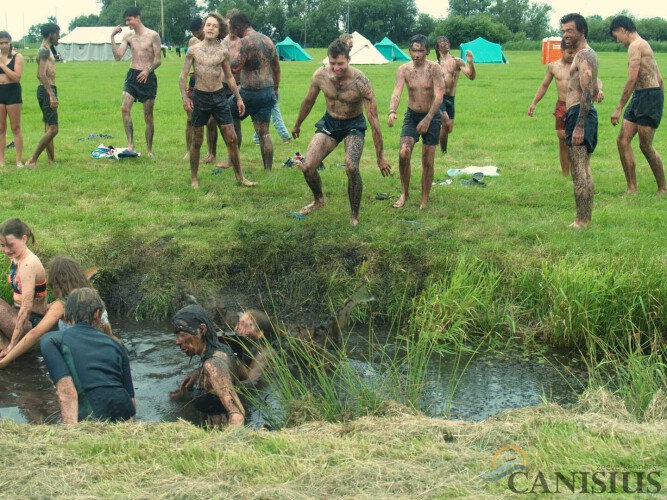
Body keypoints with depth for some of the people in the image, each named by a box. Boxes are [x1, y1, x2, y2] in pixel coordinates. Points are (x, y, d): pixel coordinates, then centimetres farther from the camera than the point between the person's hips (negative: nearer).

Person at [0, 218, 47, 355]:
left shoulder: (27, 264, -22)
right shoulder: (16, 258, 5)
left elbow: (27, 306, -26)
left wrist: (12, 344, -26)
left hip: (32, 322, -10)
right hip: (20, 315, 10)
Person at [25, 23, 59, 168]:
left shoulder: (45, 50, 18)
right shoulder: (45, 51, -13)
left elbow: (40, 75, 26)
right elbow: (42, 75, -23)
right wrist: (52, 95, -29)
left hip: (46, 90, 11)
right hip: (47, 91, -11)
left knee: (49, 129, 12)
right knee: (53, 129, -12)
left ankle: (52, 160, 16)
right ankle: (32, 160, -12)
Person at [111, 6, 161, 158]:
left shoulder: (153, 36, -5)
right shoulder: (128, 37, 7)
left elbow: (158, 60, -7)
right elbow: (118, 56, -1)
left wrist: (148, 70, -23)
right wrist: (112, 37, -8)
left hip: (147, 77, -3)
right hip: (132, 76, 3)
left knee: (148, 116, 3)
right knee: (125, 108, -17)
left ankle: (149, 150, 13)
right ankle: (130, 144, -15)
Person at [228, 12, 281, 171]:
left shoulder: (245, 41, -13)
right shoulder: (267, 40, 13)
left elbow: (236, 67, -20)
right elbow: (276, 67, 19)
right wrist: (275, 89, 26)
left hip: (250, 92, -7)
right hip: (268, 92, 7)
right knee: (264, 132, 9)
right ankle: (268, 168, 6)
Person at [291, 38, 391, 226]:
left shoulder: (360, 82, -27)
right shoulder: (320, 75, -16)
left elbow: (373, 119, -23)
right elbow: (308, 101, 5)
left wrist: (380, 156, -22)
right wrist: (297, 125, 20)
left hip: (353, 125, -4)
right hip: (329, 122, 4)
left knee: (351, 168, -27)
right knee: (307, 167, -9)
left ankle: (355, 216, -5)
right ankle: (318, 199, 25)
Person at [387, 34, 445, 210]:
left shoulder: (433, 68, -16)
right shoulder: (404, 69, -7)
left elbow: (439, 96, -23)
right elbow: (397, 93, -17)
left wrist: (428, 119, -33)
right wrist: (392, 112, -38)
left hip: (432, 117, -2)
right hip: (411, 116, 2)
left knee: (428, 161, 2)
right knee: (403, 154, -13)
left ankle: (424, 200, 15)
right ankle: (404, 193, 6)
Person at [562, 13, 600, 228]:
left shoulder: (583, 55, -13)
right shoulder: (588, 54, 20)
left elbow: (587, 92, -22)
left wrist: (579, 126, -26)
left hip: (579, 114, -11)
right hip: (584, 114, 11)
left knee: (578, 171, -10)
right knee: (585, 170, 14)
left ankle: (582, 221, -10)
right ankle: (586, 218, 20)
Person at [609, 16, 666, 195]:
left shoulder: (635, 46, -12)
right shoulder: (644, 45, 19)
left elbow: (632, 79, -20)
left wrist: (619, 108, -19)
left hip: (649, 96, -10)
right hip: (639, 97, 10)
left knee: (645, 146, -4)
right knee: (622, 140, 5)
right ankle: (632, 188, 7)